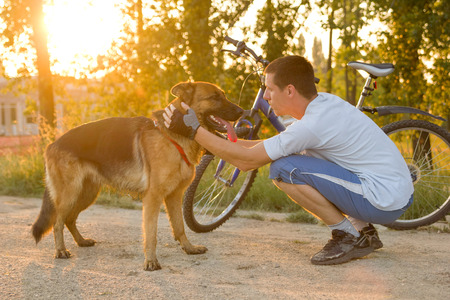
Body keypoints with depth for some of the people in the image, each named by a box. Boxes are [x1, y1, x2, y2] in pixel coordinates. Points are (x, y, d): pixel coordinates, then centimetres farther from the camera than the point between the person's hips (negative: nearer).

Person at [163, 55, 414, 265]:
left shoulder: (312, 125, -22)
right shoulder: (323, 102, 6)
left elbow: (246, 160, -15)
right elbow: (277, 144, 18)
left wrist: (194, 130, -11)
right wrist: (228, 141, 13)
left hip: (385, 202, -9)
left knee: (284, 169, -15)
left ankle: (348, 235, -3)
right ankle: (364, 230, 14)